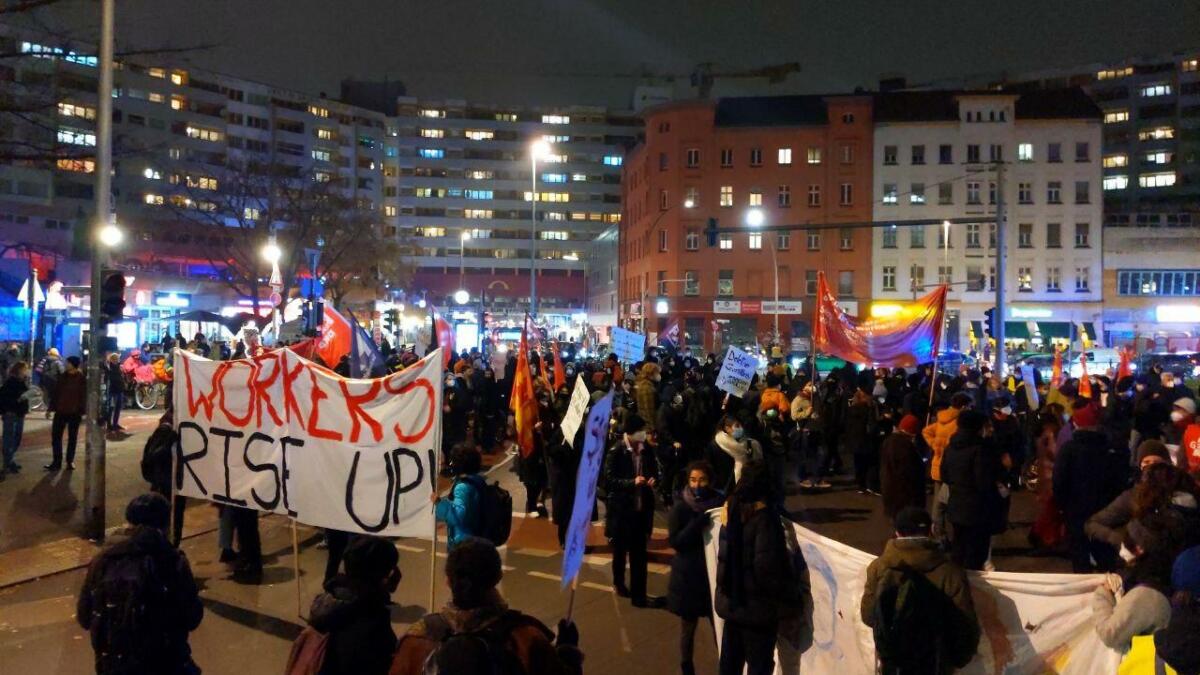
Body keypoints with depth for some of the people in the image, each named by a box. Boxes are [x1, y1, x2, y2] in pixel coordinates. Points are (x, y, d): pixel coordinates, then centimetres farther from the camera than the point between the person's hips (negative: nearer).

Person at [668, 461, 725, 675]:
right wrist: (701, 520, -25)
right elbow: (676, 541, -16)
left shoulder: (719, 503, -2)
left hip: (714, 573, 1)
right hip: (688, 576, -1)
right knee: (688, 627, 10)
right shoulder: (680, 507, -8)